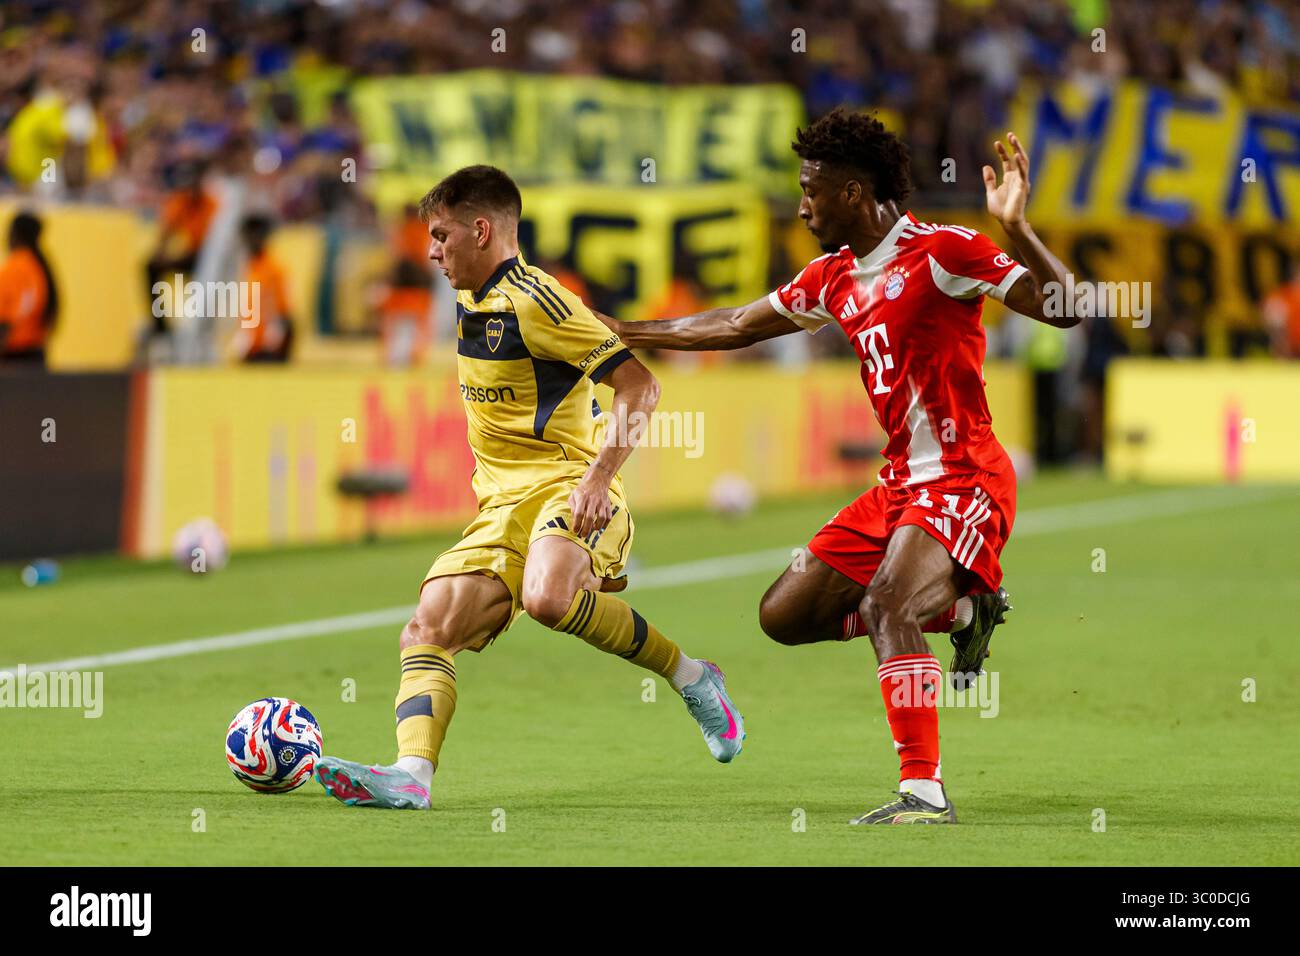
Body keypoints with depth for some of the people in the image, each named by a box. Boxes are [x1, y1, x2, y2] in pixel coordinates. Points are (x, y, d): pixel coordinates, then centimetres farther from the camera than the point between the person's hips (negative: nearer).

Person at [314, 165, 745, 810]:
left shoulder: (533, 301, -12)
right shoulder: (474, 304, 17)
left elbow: (637, 383, -16)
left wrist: (600, 475, -25)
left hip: (565, 486, -9)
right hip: (502, 504, 9)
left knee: (547, 598, -37)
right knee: (427, 630, -9)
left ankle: (689, 678, -18)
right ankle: (412, 771, -25)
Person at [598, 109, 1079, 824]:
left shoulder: (940, 252, -12)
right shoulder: (834, 279, 12)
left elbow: (1062, 308, -19)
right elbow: (737, 327, 24)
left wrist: (1016, 228, -32)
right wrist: (624, 332, 27)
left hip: (962, 479, -9)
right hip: (901, 483, 9)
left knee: (884, 605, -30)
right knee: (785, 616, 8)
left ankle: (925, 791, -30)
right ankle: (960, 607, 19)